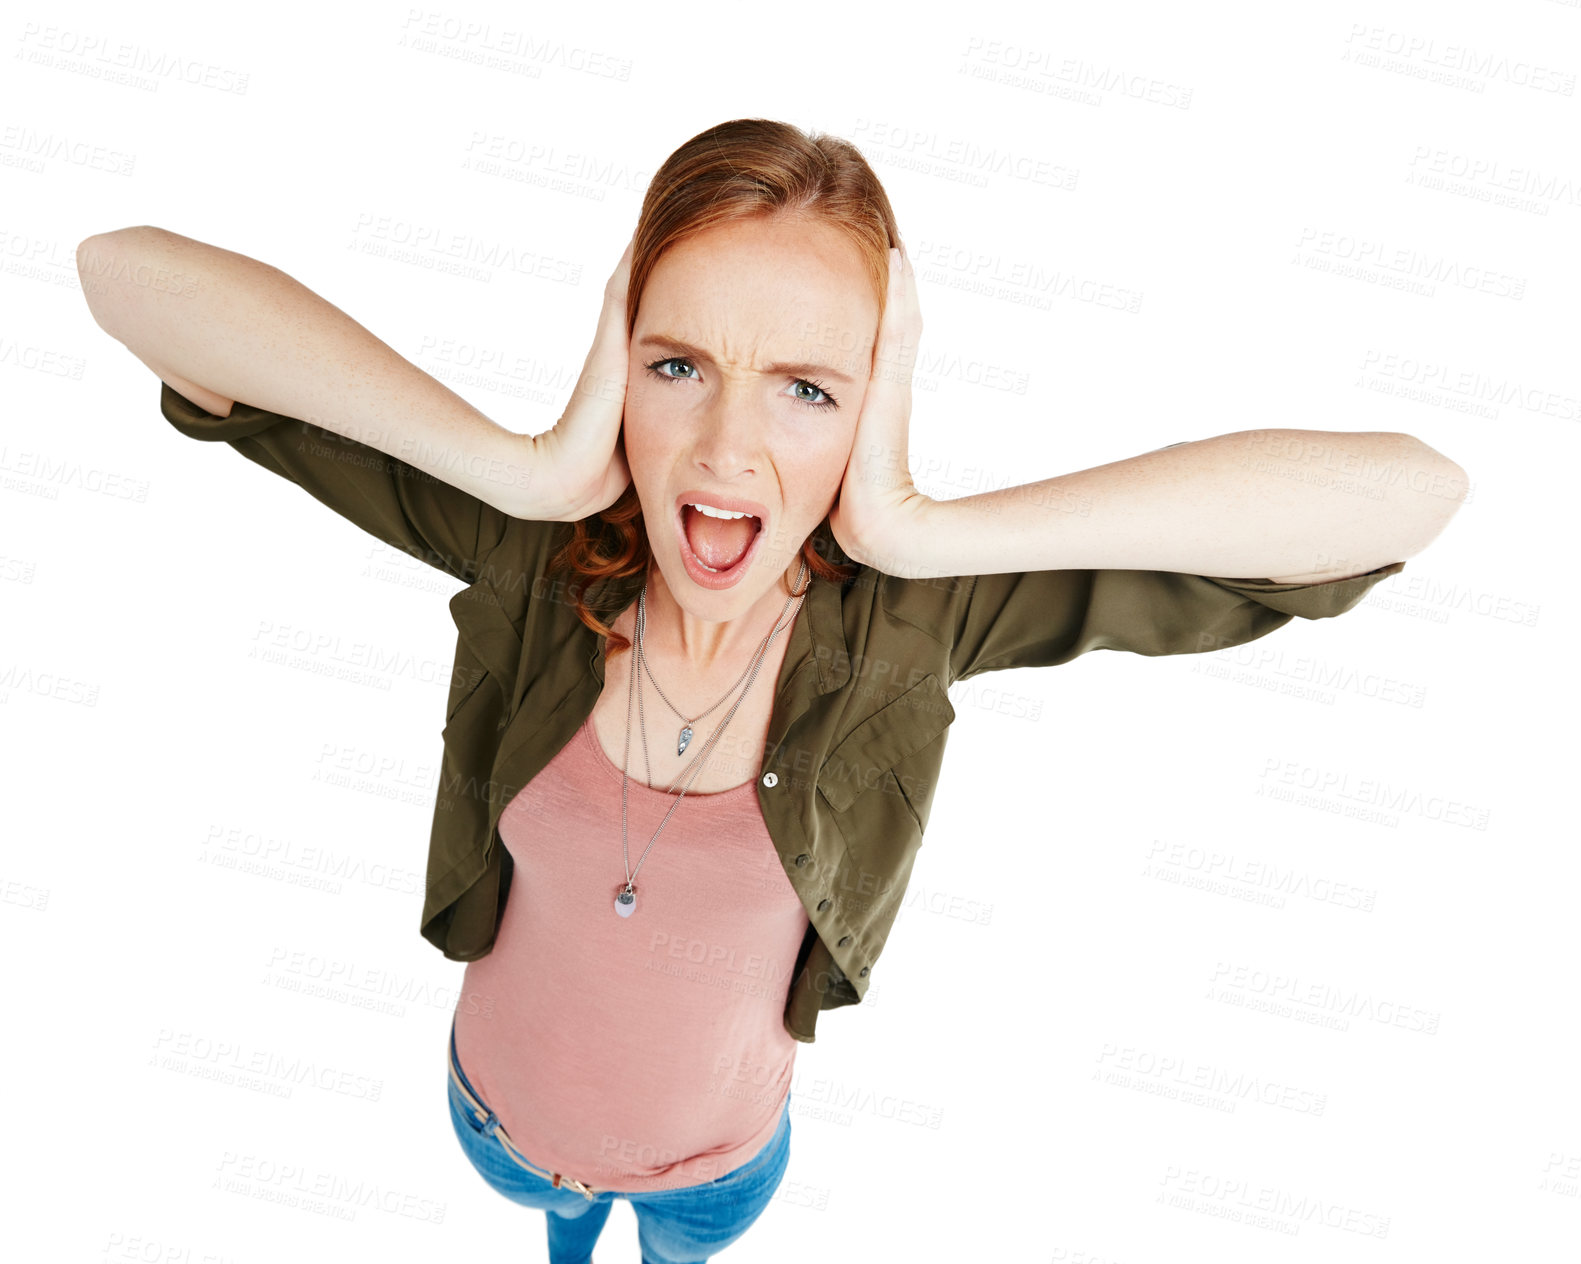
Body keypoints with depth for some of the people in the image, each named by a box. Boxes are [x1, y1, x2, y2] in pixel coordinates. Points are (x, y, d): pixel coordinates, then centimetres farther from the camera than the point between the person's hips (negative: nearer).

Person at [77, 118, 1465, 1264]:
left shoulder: (908, 613, -33)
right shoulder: (531, 542, -30)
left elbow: (1410, 490, -40)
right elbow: (126, 269, -34)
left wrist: (932, 530, -46)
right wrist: (520, 466, -45)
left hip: (718, 1153, 0)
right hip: (499, 1107, 1)